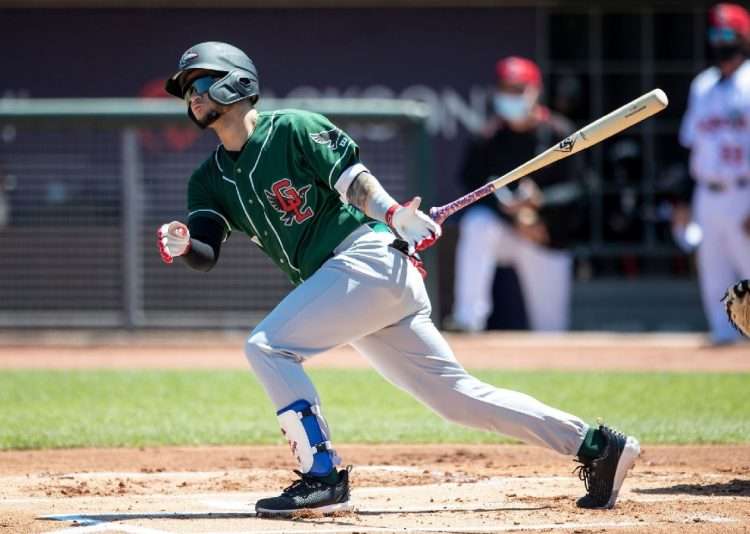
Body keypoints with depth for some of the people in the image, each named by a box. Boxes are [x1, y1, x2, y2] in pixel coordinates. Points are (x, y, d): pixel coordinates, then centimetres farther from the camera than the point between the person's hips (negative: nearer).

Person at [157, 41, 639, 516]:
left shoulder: (291, 129, -3)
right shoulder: (211, 181, 16)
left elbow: (354, 180, -12)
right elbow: (206, 254, 4)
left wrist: (392, 216, -29)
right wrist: (183, 244, -19)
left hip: (369, 258, -8)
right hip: (345, 281, 8)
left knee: (267, 346, -17)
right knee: (456, 393, 5)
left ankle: (323, 476, -15)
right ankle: (595, 445, 8)